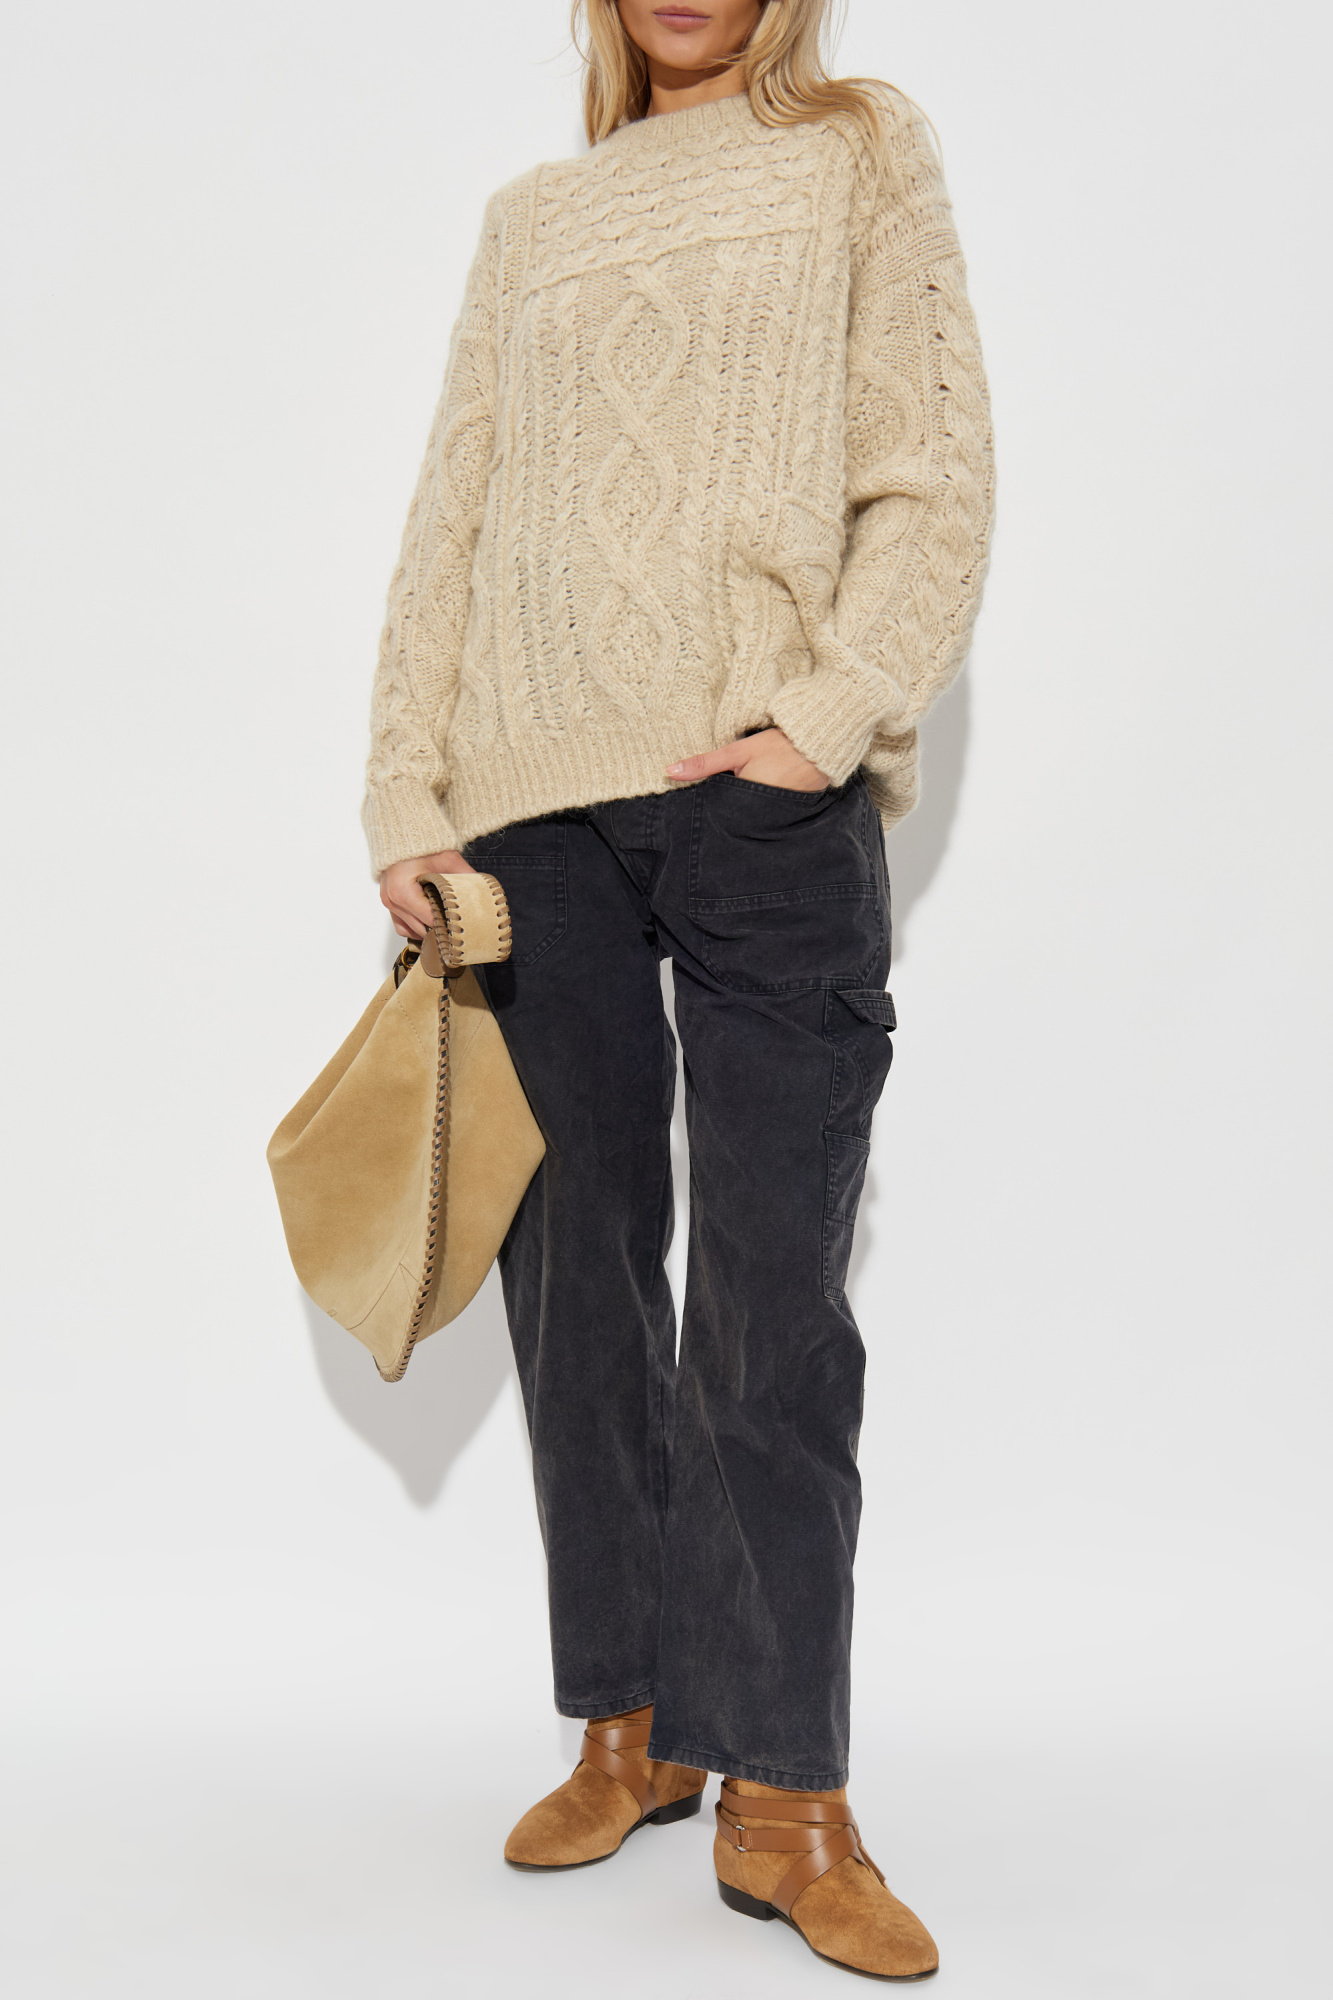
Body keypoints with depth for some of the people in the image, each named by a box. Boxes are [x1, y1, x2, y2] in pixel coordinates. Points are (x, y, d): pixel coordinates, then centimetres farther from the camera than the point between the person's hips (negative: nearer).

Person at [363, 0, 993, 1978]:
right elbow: (449, 520, 15)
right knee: (580, 1279, 6)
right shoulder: (532, 217, 20)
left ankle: (785, 1802, 3)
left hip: (766, 800, -3)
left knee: (773, 1301, -5)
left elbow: (938, 477, 2)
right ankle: (635, 1727, 19)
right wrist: (405, 794, 5)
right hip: (537, 804, 3)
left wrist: (834, 711, -12)